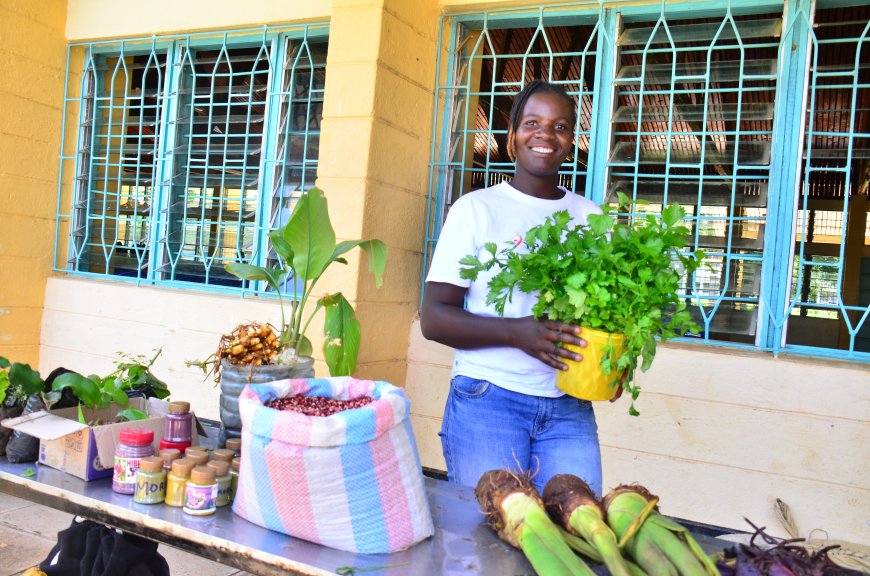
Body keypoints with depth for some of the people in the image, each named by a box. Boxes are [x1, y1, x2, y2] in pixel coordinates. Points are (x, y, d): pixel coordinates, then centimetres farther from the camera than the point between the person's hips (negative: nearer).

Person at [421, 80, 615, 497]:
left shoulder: (590, 217, 12)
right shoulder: (477, 208, 0)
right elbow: (434, 318, -5)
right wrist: (517, 332, -20)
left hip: (569, 408, 3)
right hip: (488, 400, -3)